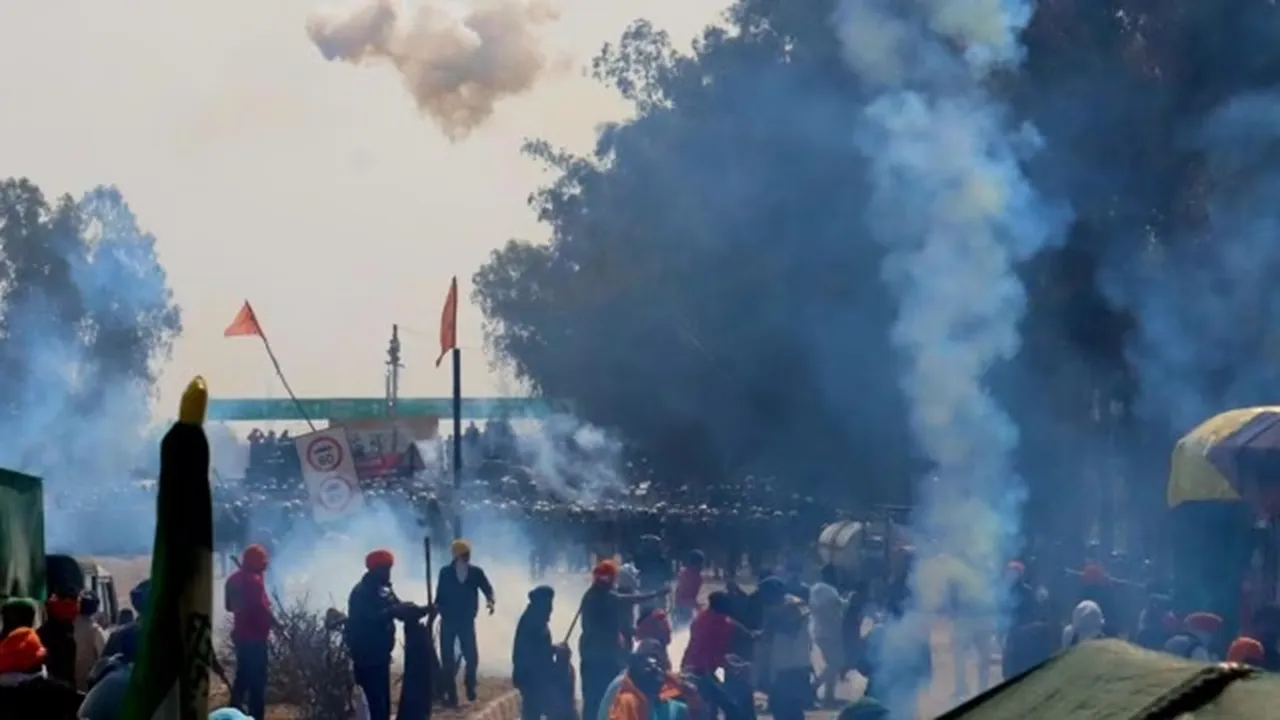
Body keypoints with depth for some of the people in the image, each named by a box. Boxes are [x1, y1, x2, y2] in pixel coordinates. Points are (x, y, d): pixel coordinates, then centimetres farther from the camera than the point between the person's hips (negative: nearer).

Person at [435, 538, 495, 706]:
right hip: (448, 621, 0)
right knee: (447, 658, -1)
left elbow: (487, 589, -5)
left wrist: (490, 600, -26)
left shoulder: (476, 572, 1)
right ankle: (450, 694, 6)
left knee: (472, 656, -4)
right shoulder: (445, 572, 1)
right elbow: (440, 595, 3)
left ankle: (470, 687, 21)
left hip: (467, 621, 0)